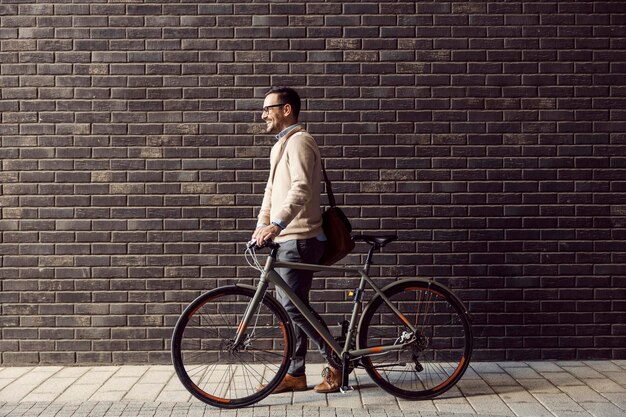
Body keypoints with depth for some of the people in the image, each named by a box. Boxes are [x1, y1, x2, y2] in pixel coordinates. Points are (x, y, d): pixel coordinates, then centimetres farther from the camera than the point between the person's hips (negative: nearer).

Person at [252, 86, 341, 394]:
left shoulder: (299, 141, -12)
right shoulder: (280, 146, 20)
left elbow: (301, 189, -26)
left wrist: (276, 225, -37)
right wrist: (262, 224, 7)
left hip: (299, 239, -10)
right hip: (286, 239, 10)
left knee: (292, 305, -10)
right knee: (292, 306, 12)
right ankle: (295, 374, 20)